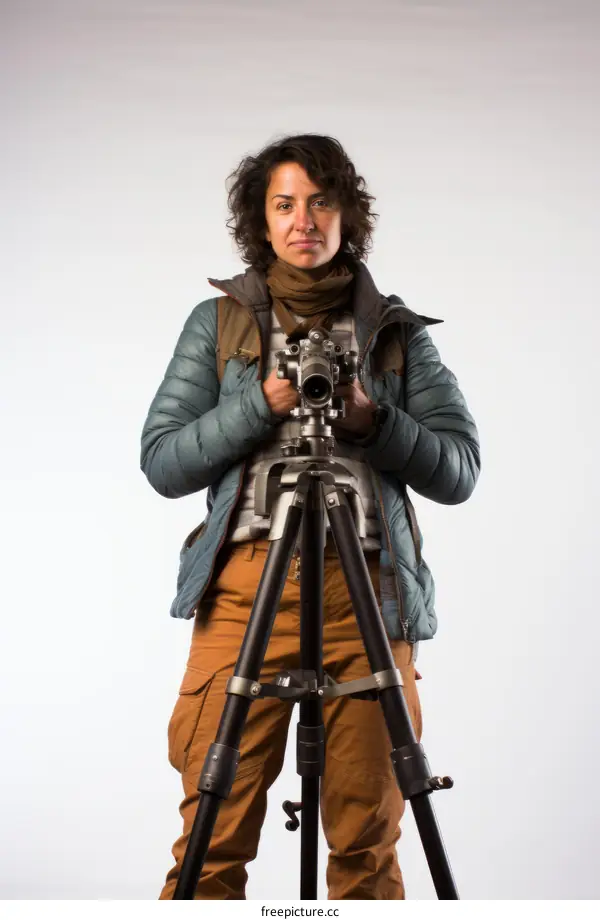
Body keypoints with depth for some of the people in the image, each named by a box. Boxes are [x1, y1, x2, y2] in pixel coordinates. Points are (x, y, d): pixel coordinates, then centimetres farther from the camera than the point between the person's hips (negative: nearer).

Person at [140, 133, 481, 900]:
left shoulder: (398, 332, 13)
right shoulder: (217, 322, 13)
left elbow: (458, 471, 7)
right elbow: (161, 463, 5)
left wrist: (370, 417, -9)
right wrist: (265, 403, -7)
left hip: (368, 586, 1)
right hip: (244, 584, 0)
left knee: (367, 842, 1)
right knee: (215, 835, -4)